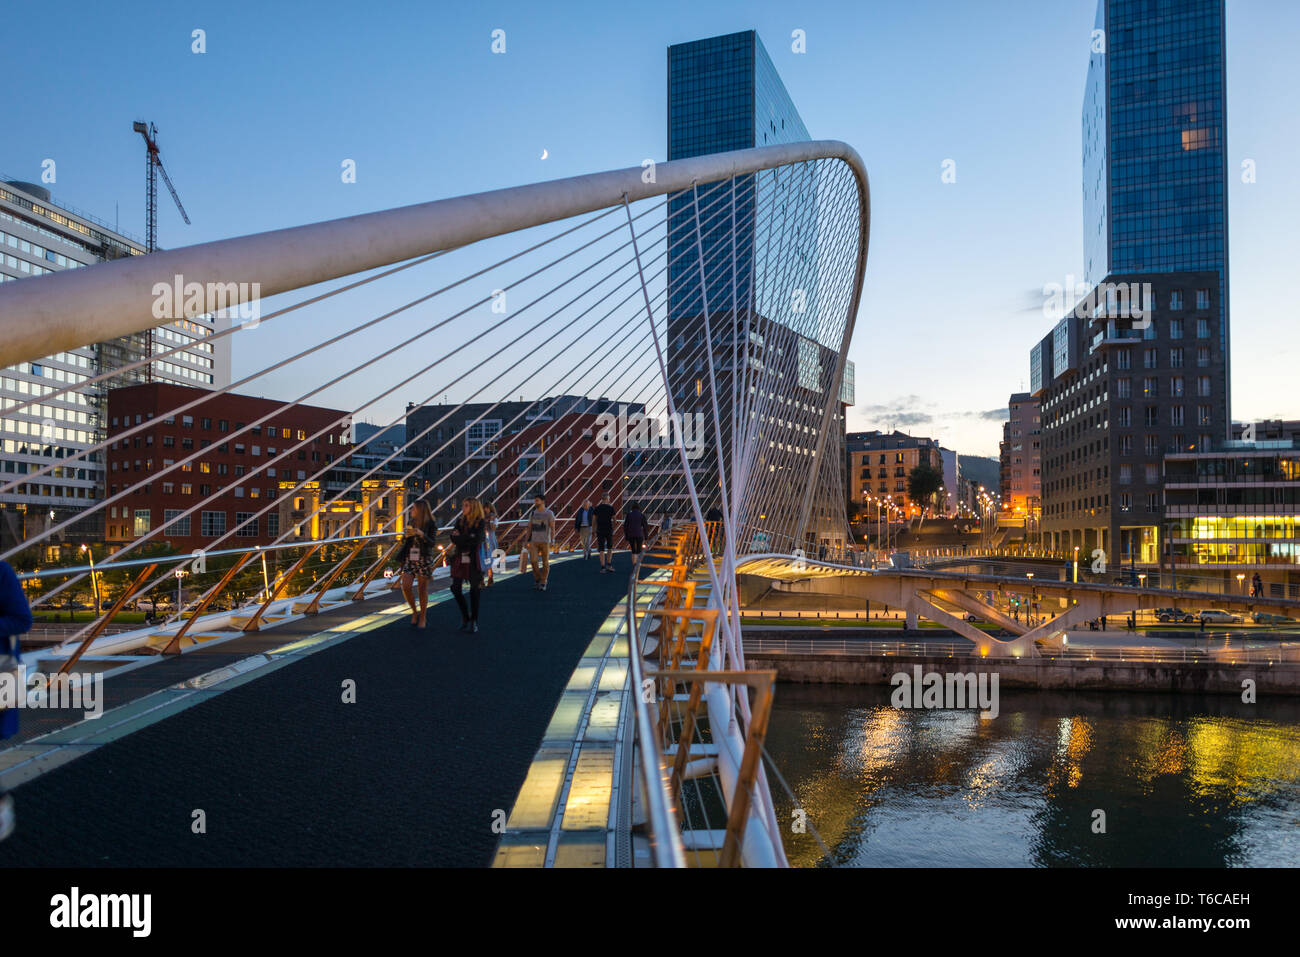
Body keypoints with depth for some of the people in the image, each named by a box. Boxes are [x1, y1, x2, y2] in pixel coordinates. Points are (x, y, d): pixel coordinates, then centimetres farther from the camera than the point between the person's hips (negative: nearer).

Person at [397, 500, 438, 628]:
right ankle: (415, 612, 14)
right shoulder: (411, 522, 10)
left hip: (424, 560, -4)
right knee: (406, 587, -7)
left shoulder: (431, 524, -5)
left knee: (422, 589, 2)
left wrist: (422, 534, -26)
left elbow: (432, 543, -11)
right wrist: (406, 535, -5)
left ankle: (422, 618, 16)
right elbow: (403, 541, 17)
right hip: (409, 559, 4)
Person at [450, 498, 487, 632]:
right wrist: (468, 538, -16)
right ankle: (465, 616, 20)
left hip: (473, 560, -4)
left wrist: (460, 538, -8)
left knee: (474, 590, 1)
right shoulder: (460, 521, 10)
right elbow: (453, 538, -1)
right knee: (455, 588, 1)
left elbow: (477, 540, -16)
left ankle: (474, 621, 11)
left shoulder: (481, 522, -4)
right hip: (459, 559, 4)